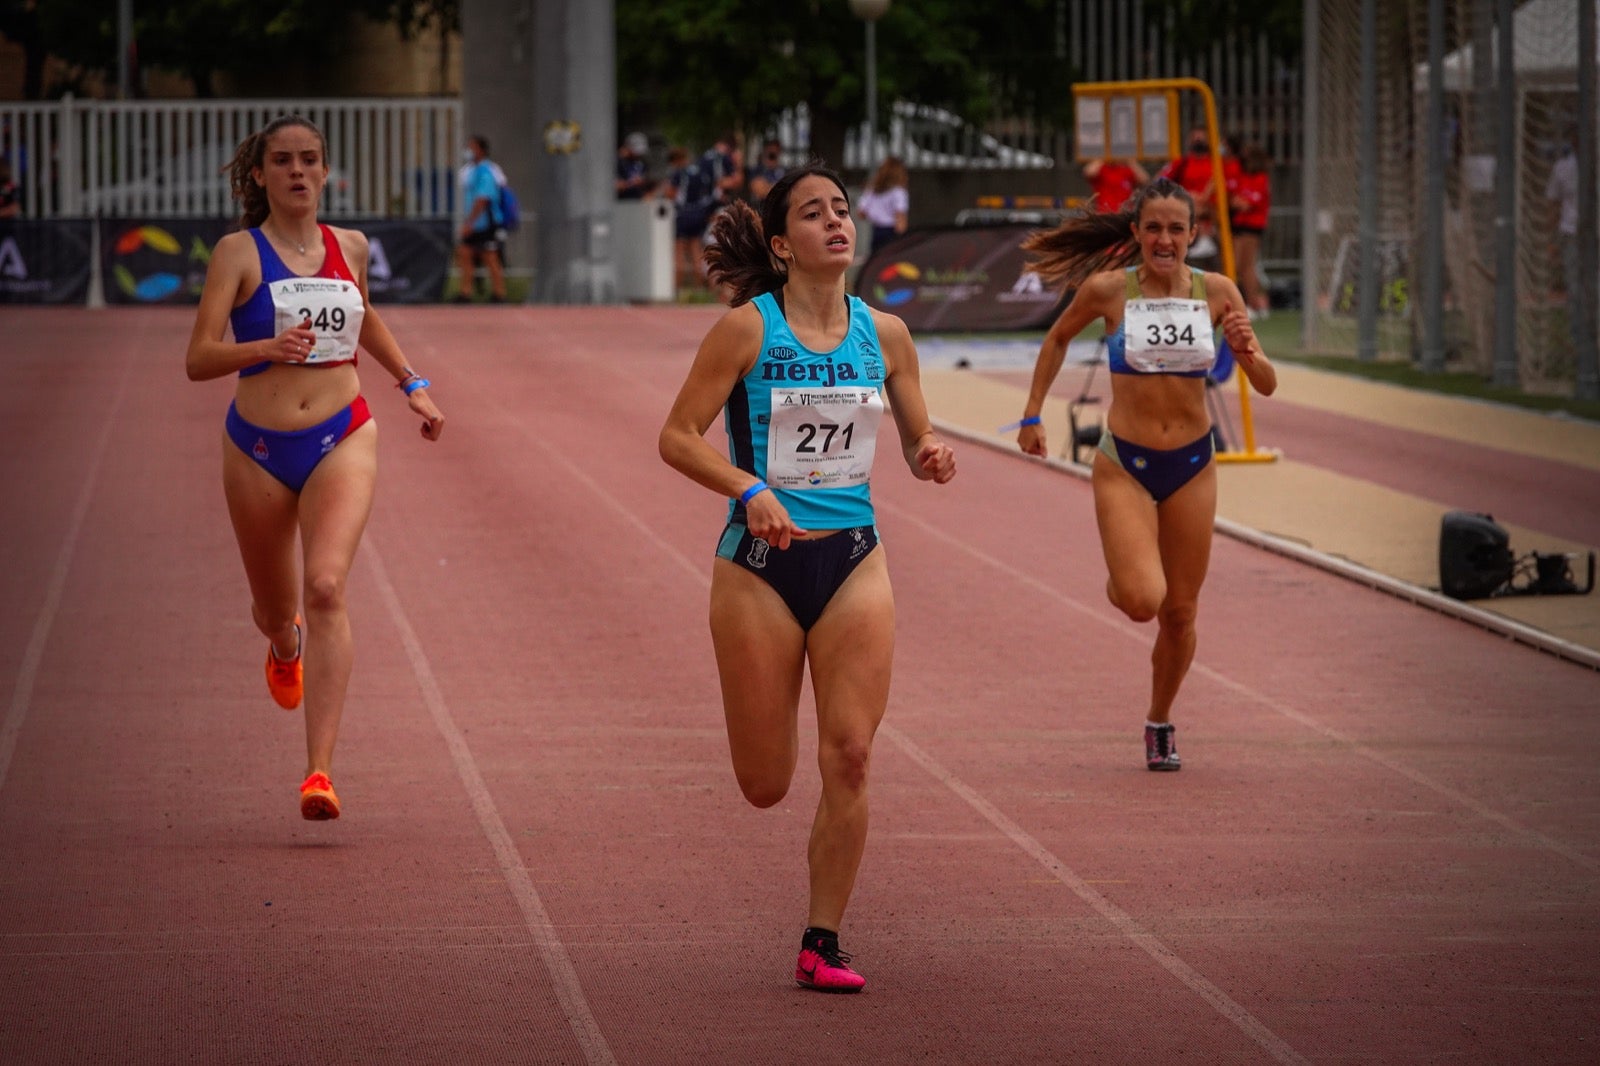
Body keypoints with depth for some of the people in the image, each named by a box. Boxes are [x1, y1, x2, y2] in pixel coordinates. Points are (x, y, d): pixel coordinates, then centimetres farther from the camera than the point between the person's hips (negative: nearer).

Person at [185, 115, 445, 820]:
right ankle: (286, 646, 57)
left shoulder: (349, 248, 7)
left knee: (325, 588, -22)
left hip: (341, 440, 0)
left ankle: (320, 769, -26)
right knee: (274, 609, 15)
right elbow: (199, 360, -13)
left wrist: (412, 385, 26)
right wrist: (269, 348, -29)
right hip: (259, 448, 0)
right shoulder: (238, 253, -5)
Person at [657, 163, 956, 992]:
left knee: (849, 756, -9)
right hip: (759, 565, -3)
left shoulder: (883, 334, 5)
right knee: (765, 785, 0)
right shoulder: (747, 330, -7)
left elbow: (917, 438, 16)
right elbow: (677, 437, -9)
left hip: (854, 561, 3)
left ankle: (822, 944, 1)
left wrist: (931, 457, -7)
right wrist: (749, 490, -23)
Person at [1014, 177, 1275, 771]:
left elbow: (1267, 386, -1)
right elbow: (1058, 339, 13)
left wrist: (1247, 353, -22)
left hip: (1192, 466, 2)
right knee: (1141, 601, -19)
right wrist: (1033, 414, 12)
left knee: (1180, 613, 8)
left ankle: (1160, 722, 31)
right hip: (1124, 464, -2)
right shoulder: (1107, 290, -8)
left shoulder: (1216, 293, -3)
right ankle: (1120, 580, 18)